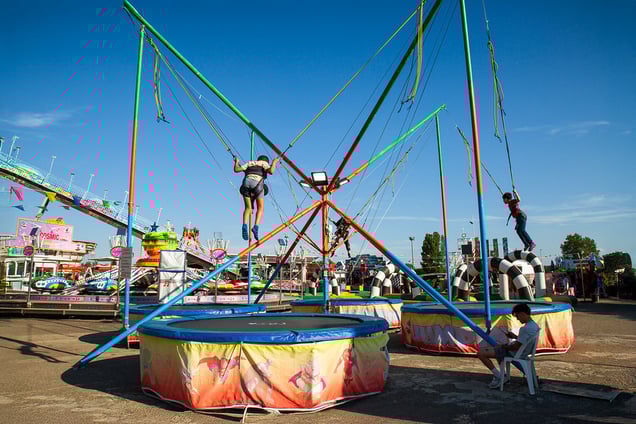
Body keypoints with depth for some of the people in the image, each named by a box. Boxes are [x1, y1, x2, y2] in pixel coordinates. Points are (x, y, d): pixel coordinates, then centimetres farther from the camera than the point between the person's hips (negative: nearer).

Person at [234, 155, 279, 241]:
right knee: (260, 208, 15)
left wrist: (236, 162, 40)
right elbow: (271, 171, -2)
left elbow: (236, 169, 21)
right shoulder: (264, 164, 20)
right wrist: (274, 162, 16)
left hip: (246, 183, 3)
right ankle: (255, 227, -7)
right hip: (257, 184, -3)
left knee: (248, 208, 17)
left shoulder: (249, 163, 29)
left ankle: (244, 226, -9)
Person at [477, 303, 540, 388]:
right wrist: (515, 336, 9)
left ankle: (498, 377, 0)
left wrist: (505, 346, -7)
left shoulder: (525, 329, -29)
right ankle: (504, 375, 26)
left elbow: (516, 347, -25)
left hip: (514, 353, -10)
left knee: (481, 354, -14)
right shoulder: (535, 325, 1)